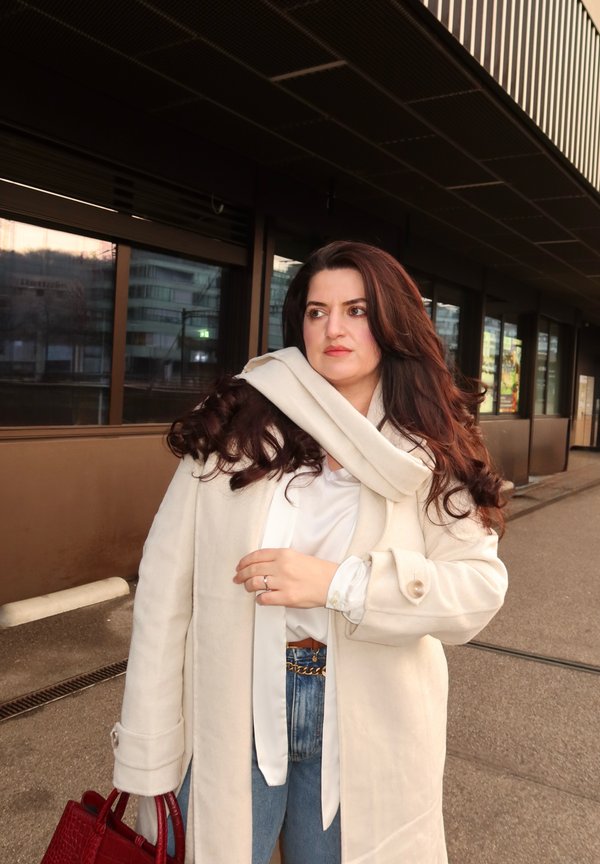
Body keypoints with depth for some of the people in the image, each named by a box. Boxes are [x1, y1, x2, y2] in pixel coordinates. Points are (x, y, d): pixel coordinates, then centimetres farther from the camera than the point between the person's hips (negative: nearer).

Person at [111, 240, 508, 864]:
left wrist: (339, 583, -24)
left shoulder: (429, 455, -3)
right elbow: (166, 586, -8)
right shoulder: (234, 429, -9)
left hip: (364, 724, 2)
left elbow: (481, 587, -11)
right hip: (231, 713, -1)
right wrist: (146, 753, -6)